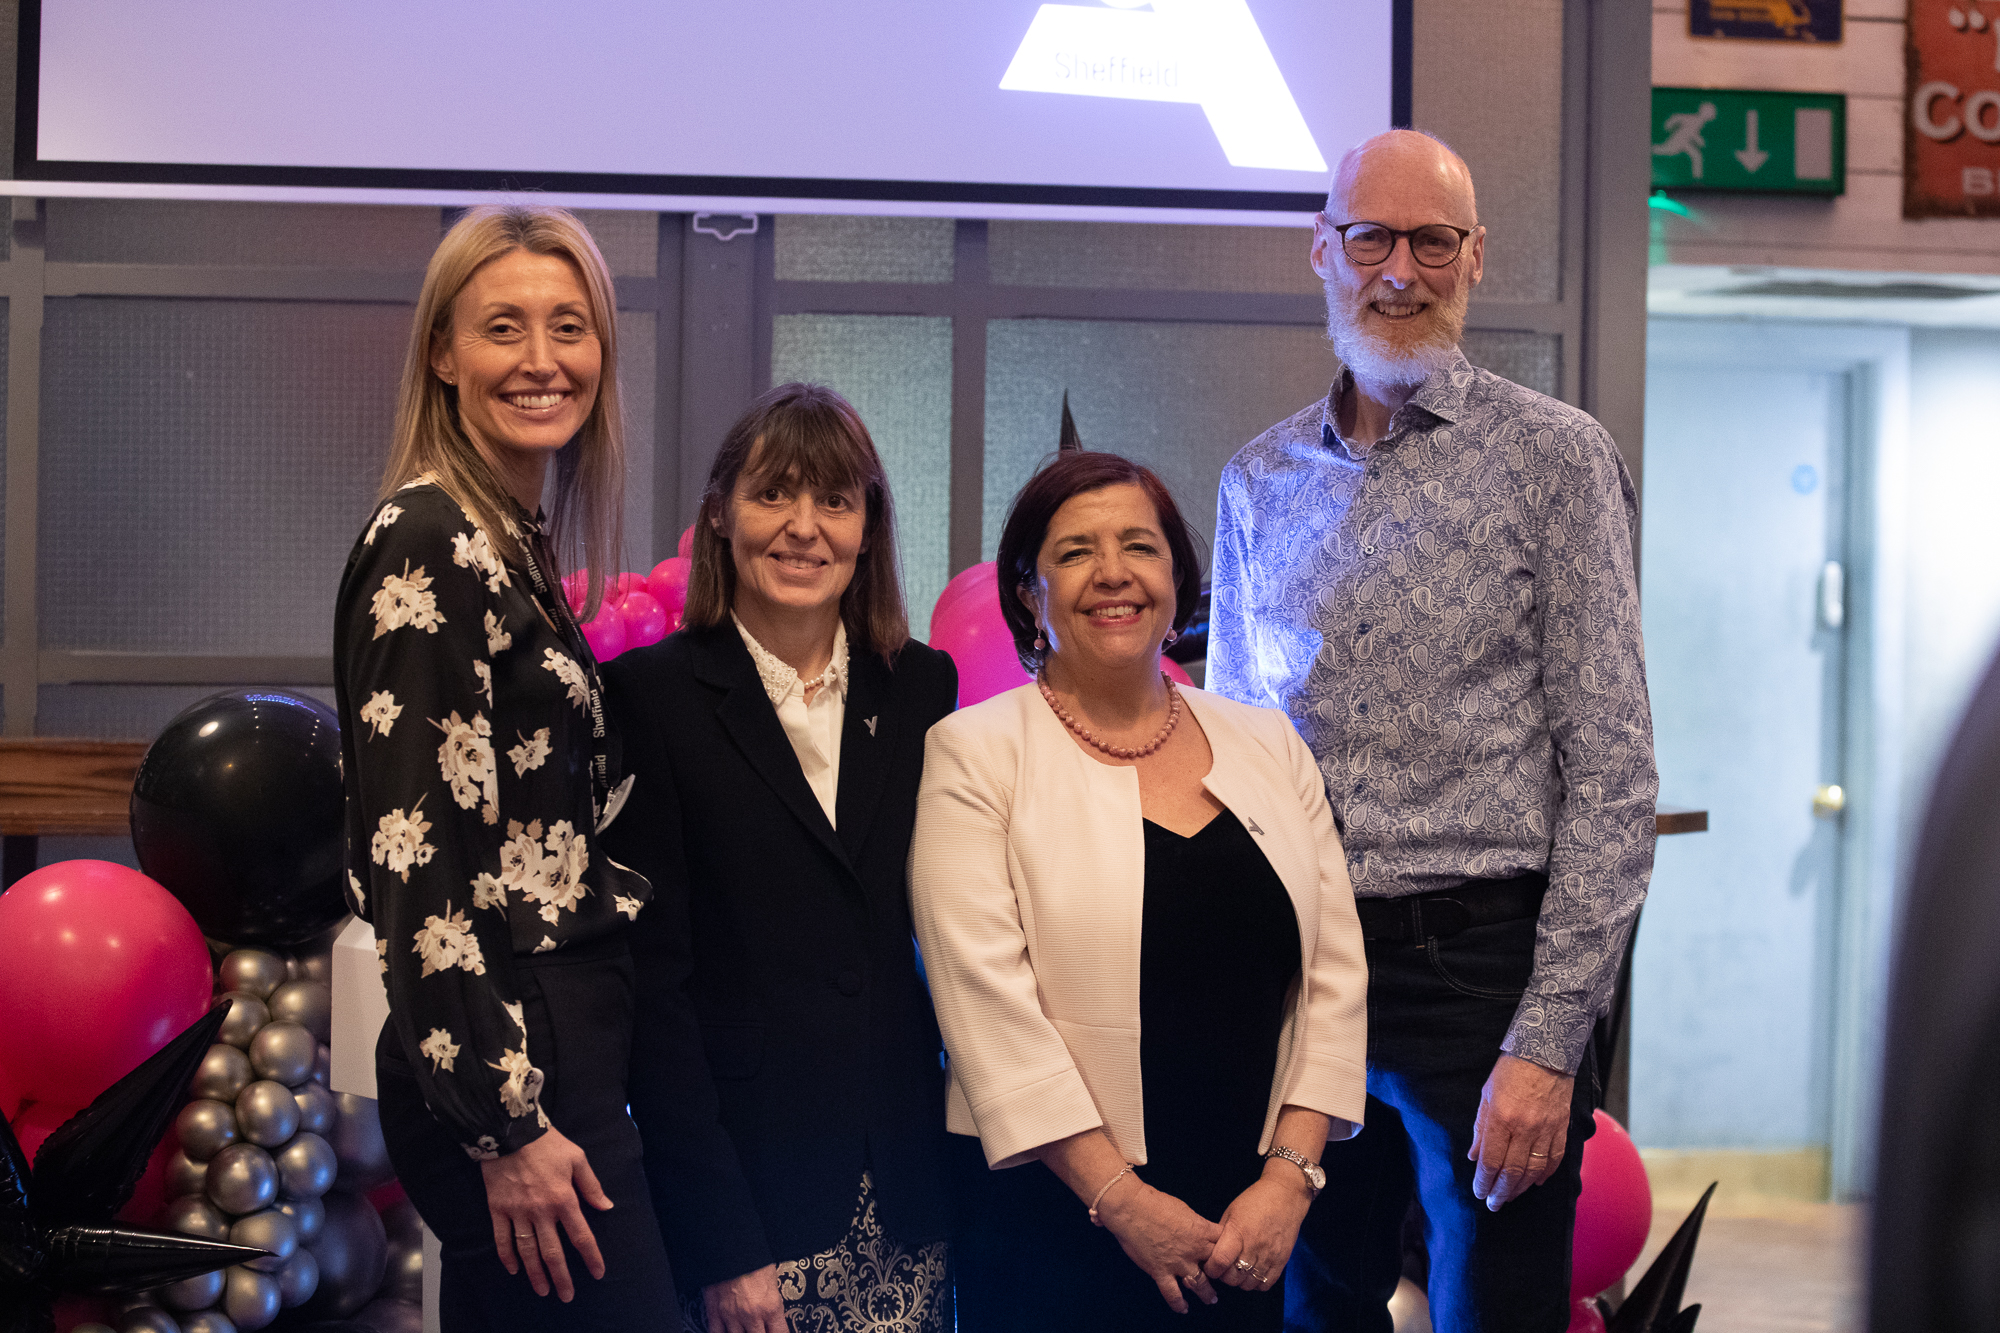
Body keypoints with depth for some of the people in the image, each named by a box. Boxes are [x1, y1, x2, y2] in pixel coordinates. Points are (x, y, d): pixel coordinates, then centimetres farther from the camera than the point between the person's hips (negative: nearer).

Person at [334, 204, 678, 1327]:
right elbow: (415, 860, -18)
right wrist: (508, 1125, -20)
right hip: (508, 1064, -9)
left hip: (563, 1044, 9)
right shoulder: (428, 544, -12)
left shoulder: (515, 543, 14)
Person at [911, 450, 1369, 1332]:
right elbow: (986, 998, -11)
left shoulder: (1269, 747, 9)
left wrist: (1290, 1176, -5)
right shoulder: (976, 754, -3)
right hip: (1053, 1218, -3)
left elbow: (1334, 972, 6)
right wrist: (1122, 1199, -14)